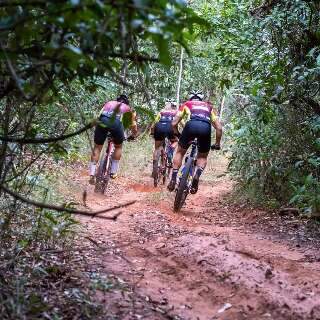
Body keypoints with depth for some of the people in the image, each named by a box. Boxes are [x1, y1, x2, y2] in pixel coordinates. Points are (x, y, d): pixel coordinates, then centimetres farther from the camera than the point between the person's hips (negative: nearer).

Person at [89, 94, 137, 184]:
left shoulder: (108, 103, 39)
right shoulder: (128, 108, 35)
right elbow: (133, 124, 42)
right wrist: (134, 135, 59)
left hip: (102, 120, 1)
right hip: (116, 121, -1)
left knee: (97, 147, 13)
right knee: (118, 147, 24)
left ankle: (92, 174, 3)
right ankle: (113, 172, 20)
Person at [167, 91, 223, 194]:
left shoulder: (186, 104, 31)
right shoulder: (209, 107, 36)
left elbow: (174, 124, 25)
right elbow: (219, 128, 28)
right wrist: (217, 143, 41)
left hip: (191, 125, -1)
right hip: (206, 128, 1)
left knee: (180, 152, 22)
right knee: (203, 157, 22)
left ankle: (173, 179, 12)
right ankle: (197, 175, -6)